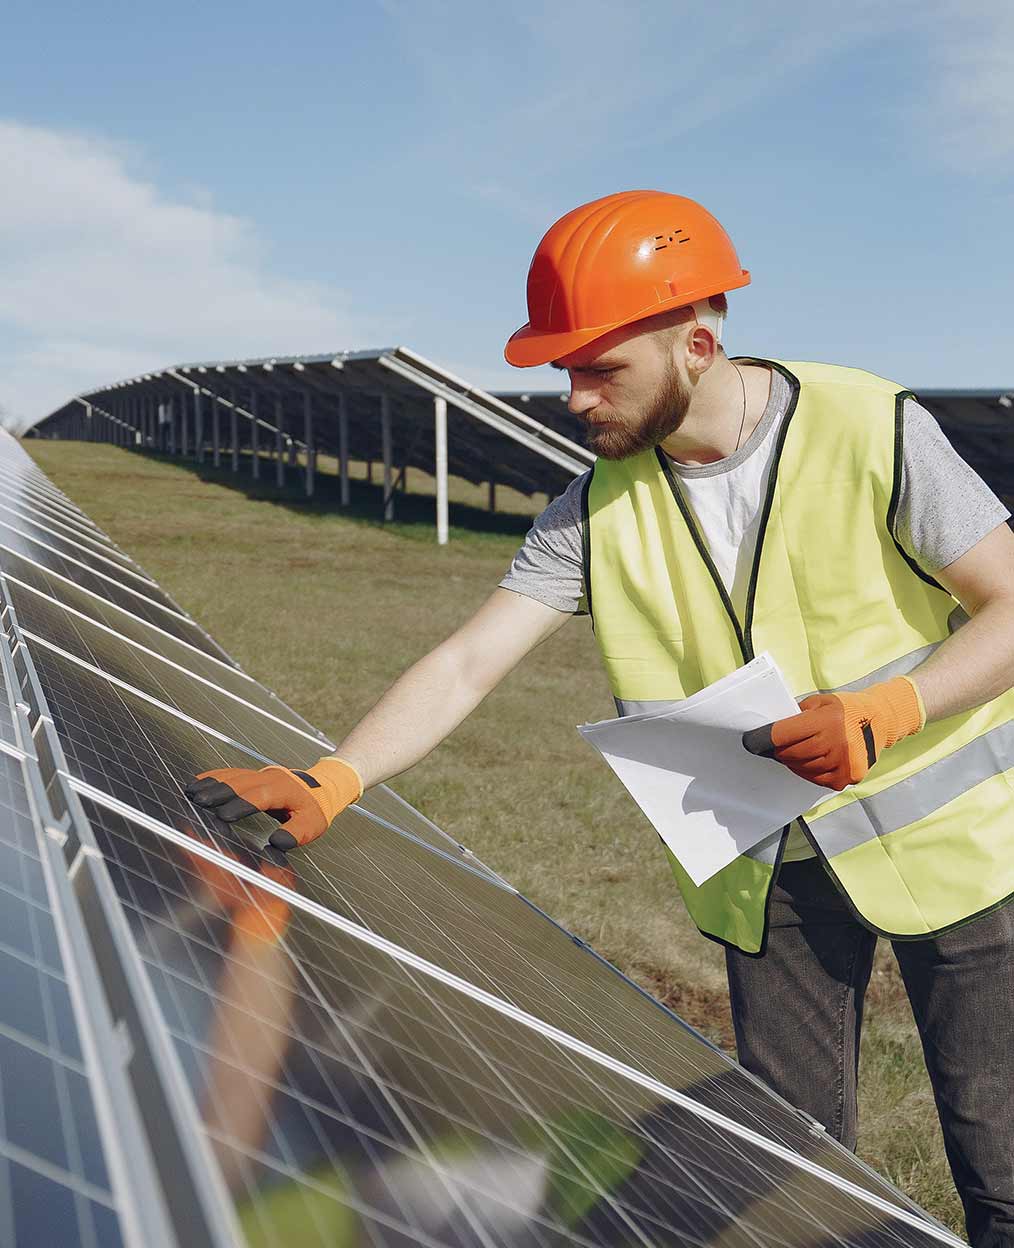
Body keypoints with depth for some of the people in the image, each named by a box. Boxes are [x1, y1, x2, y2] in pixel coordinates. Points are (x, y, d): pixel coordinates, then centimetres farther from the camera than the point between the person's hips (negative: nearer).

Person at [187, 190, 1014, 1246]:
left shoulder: (872, 430, -15)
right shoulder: (599, 511, -6)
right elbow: (467, 664, -10)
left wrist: (883, 712, -27)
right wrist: (327, 783, -23)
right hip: (771, 869, 3)